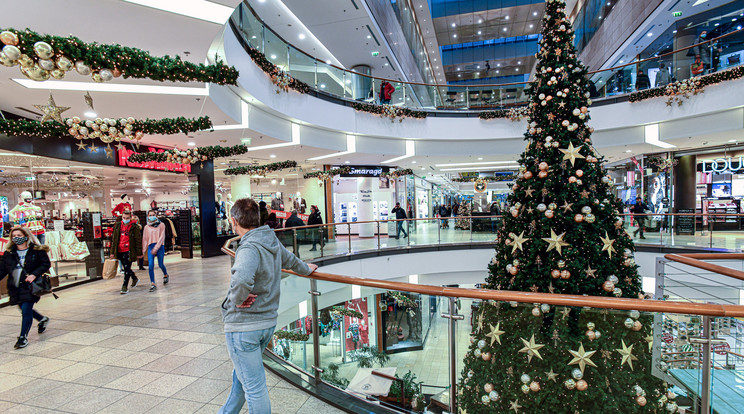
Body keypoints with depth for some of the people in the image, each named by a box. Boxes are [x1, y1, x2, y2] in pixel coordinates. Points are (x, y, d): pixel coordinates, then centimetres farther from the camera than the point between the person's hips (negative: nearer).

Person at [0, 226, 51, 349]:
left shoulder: (37, 250, -5)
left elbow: (46, 264, -7)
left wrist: (34, 274, -19)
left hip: (30, 286, -6)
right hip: (15, 287, 6)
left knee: (26, 310, -7)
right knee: (24, 310, 16)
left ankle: (23, 337, 5)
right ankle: (43, 319, 41)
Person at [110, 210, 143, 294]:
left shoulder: (134, 227, -6)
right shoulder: (118, 226, 6)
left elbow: (138, 240, -4)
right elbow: (114, 239, 11)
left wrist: (139, 253, -5)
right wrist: (112, 252, 10)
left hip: (129, 251, -5)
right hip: (120, 251, 5)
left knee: (127, 269, -6)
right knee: (126, 268, 17)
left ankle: (125, 286, 2)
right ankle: (135, 279, 39)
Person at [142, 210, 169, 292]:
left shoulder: (161, 225, 1)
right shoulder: (146, 227, 11)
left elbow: (161, 237, -6)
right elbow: (145, 239, 14)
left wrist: (156, 248, -16)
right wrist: (143, 251, 9)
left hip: (160, 247, -2)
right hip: (150, 247, 2)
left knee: (160, 265, 3)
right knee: (150, 265, -9)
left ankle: (165, 275, 35)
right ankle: (152, 284, -4)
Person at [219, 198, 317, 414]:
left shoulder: (249, 248, -23)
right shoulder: (272, 240, 2)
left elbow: (242, 280, -43)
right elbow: (289, 260, 22)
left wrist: (236, 299, -21)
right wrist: (306, 269, 42)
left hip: (243, 326, -9)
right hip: (268, 322, 9)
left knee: (254, 387, 6)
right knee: (241, 375, 28)